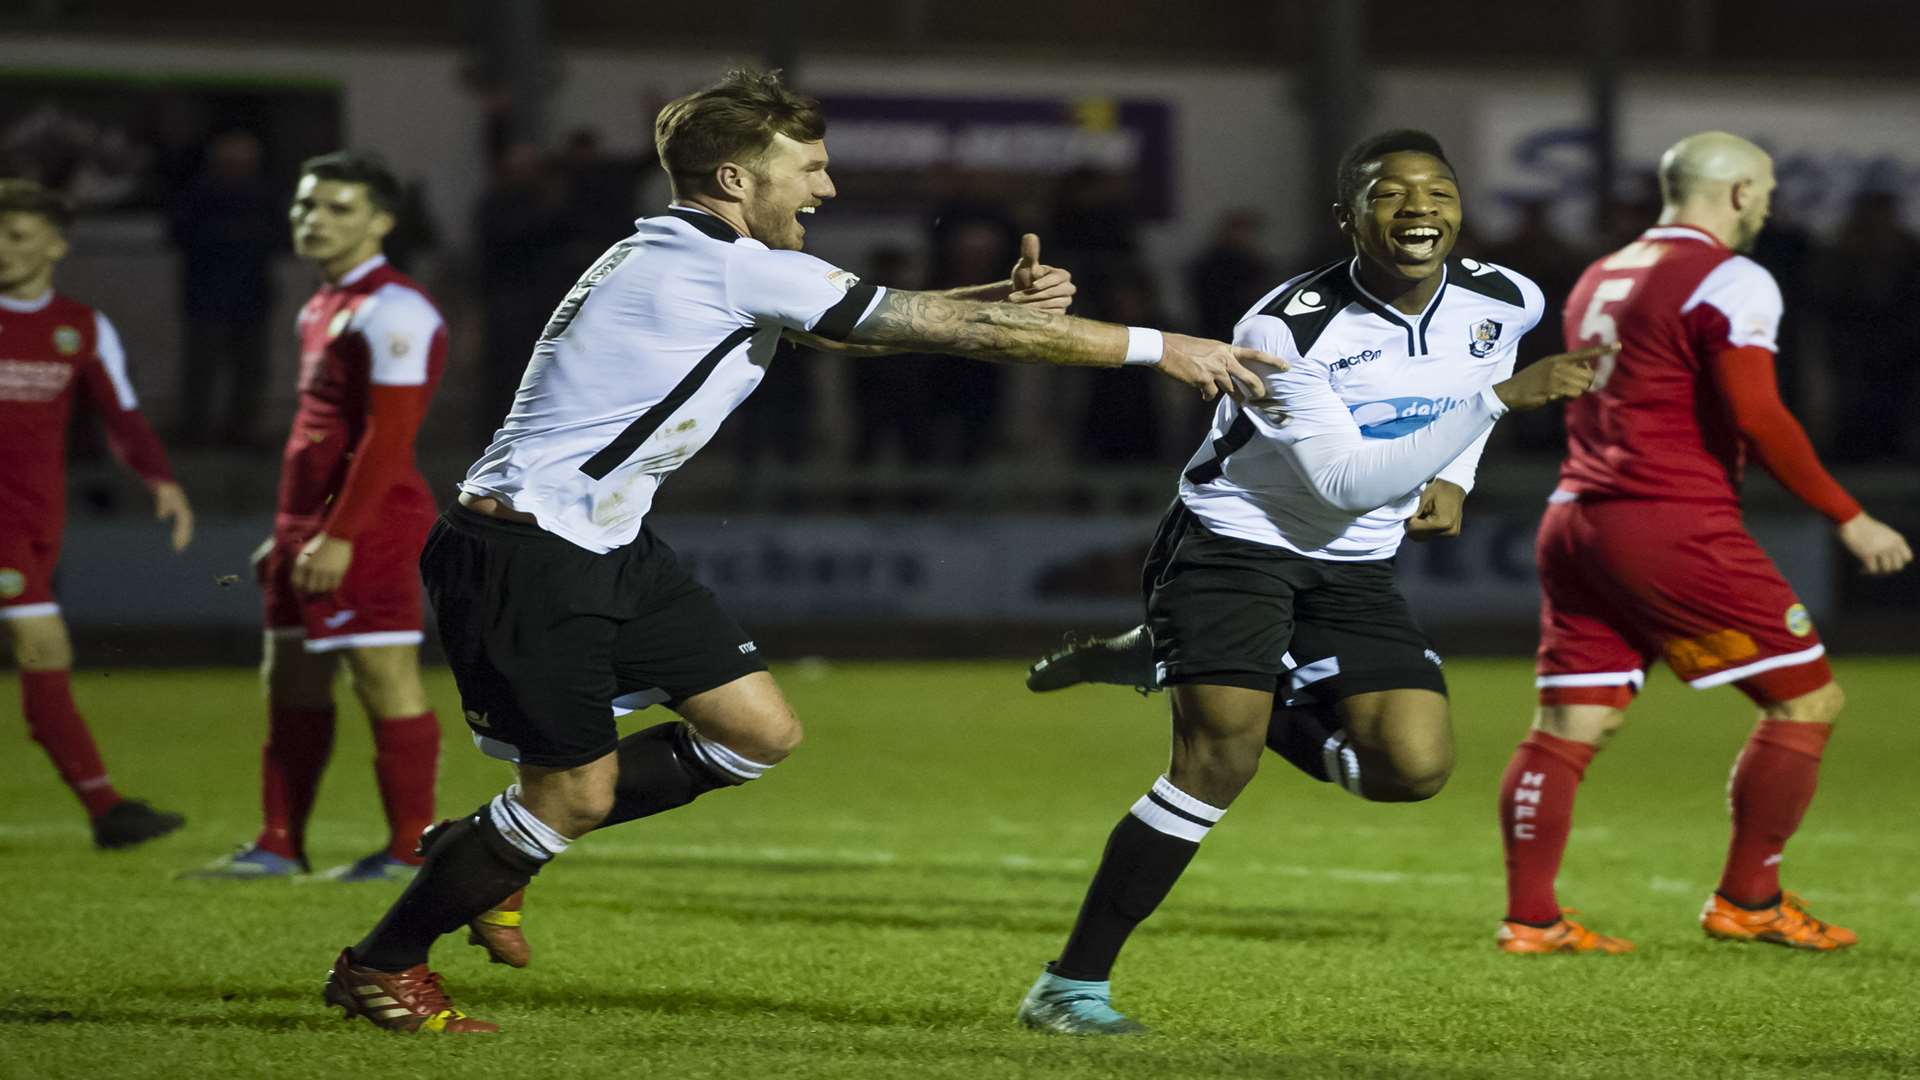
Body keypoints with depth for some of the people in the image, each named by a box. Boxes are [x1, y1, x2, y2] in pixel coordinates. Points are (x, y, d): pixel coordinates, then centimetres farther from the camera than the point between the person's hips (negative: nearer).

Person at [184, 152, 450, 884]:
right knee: (290, 686, 11)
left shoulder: (392, 310, -13)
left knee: (386, 681, -8)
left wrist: (340, 535, -22)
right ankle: (279, 847, 17)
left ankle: (411, 850, -3)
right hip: (309, 524, 10)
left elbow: (386, 436, -19)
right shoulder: (320, 309, 18)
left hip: (368, 525, -10)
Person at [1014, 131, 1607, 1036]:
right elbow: (1346, 478, -30)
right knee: (1218, 761, -17)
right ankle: (1070, 986, -6)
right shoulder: (1286, 327, -24)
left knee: (1416, 765, -11)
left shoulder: (1502, 304, -6)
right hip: (1233, 543, -6)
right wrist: (1500, 399, -33)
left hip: (1354, 567, 6)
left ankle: (1250, 697, 17)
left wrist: (1453, 478, 3)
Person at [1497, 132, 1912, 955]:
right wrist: (1848, 520, -10)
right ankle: (1748, 901, 5)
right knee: (1806, 699, 3)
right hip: (1673, 529, -8)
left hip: (1574, 518, 8)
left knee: (1568, 726, 7)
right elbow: (1757, 419, -16)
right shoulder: (1729, 280, -8)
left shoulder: (1602, 277, 18)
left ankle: (1529, 917, 2)